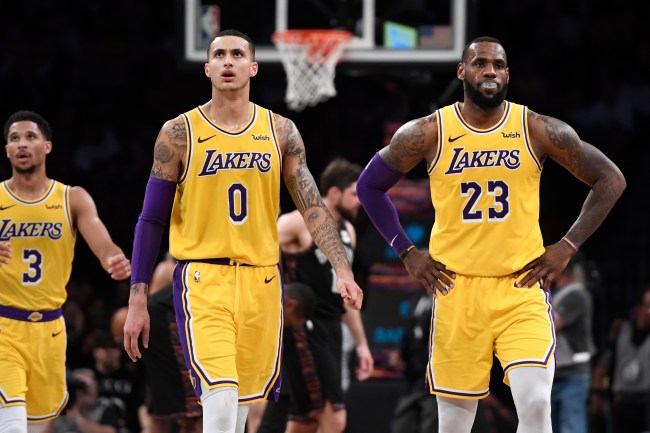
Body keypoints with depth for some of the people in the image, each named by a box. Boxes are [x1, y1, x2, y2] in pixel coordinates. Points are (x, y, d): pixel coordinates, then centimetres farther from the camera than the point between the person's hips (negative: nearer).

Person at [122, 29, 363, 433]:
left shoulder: (281, 131, 6)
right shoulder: (179, 134, -1)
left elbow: (313, 206, 4)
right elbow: (152, 220, 2)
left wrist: (343, 269, -10)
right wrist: (138, 300, -3)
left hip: (261, 279, 4)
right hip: (203, 278, -3)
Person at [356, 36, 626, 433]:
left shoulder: (538, 131, -3)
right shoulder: (429, 134, -2)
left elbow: (611, 180, 5)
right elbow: (370, 185, 12)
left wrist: (567, 247, 0)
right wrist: (407, 252, 5)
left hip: (522, 286, -1)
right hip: (457, 288, 1)